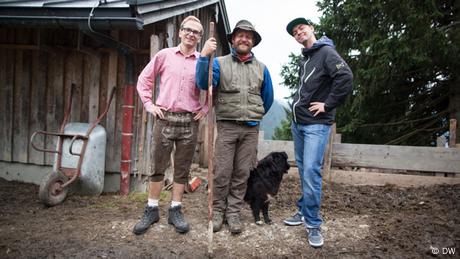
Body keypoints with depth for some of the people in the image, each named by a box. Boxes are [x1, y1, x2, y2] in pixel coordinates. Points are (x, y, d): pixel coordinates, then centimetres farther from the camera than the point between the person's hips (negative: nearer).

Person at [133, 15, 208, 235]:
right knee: (158, 166, 4)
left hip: (189, 122, 1)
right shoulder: (164, 55, 6)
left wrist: (205, 109, 5)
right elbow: (144, 79, 11)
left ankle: (175, 211, 18)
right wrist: (149, 105, 4)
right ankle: (152, 210, 18)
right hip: (164, 118, 0)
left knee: (182, 169, 6)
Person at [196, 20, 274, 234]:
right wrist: (204, 55, -22)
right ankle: (217, 211, 16)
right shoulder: (220, 63, 4)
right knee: (222, 173, -1)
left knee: (242, 174, 6)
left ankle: (233, 212, 18)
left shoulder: (261, 68, 12)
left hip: (251, 129, 3)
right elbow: (203, 83, -13)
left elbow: (268, 97, 21)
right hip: (226, 126, -2)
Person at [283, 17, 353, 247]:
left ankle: (313, 223, 0)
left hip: (316, 124, -8)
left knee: (311, 171, -11)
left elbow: (346, 77, -22)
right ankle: (304, 211, 26)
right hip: (298, 122, 8)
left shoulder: (326, 52, -8)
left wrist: (328, 105, -18)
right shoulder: (304, 58, 16)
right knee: (303, 169, 13)